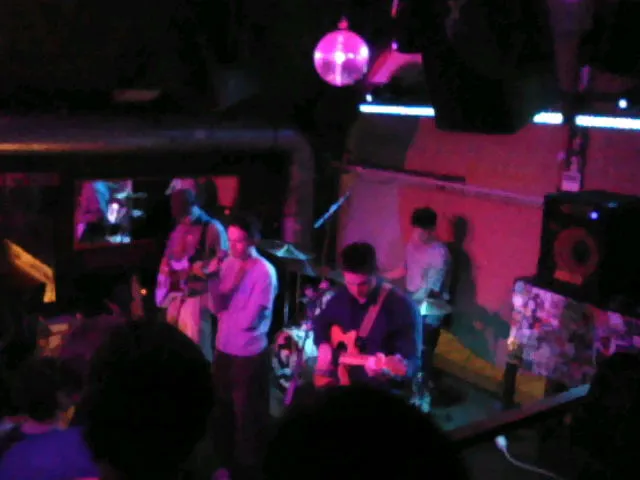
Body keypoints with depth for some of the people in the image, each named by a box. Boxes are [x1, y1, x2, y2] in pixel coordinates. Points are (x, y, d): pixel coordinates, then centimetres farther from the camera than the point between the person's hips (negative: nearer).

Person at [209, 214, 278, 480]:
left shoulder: (265, 272, -19)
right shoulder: (228, 263, 0)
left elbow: (249, 319, -21)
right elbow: (217, 307, -3)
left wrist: (226, 312, -6)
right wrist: (214, 278, -16)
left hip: (250, 354, -6)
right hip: (223, 348, 6)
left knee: (247, 415, 11)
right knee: (222, 409, 21)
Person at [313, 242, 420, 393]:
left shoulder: (401, 307, -16)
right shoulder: (342, 296, 3)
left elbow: (411, 361, -19)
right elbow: (321, 321, 22)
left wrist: (387, 370, -39)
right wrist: (323, 345, 3)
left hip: (379, 389, -6)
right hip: (339, 378, 6)